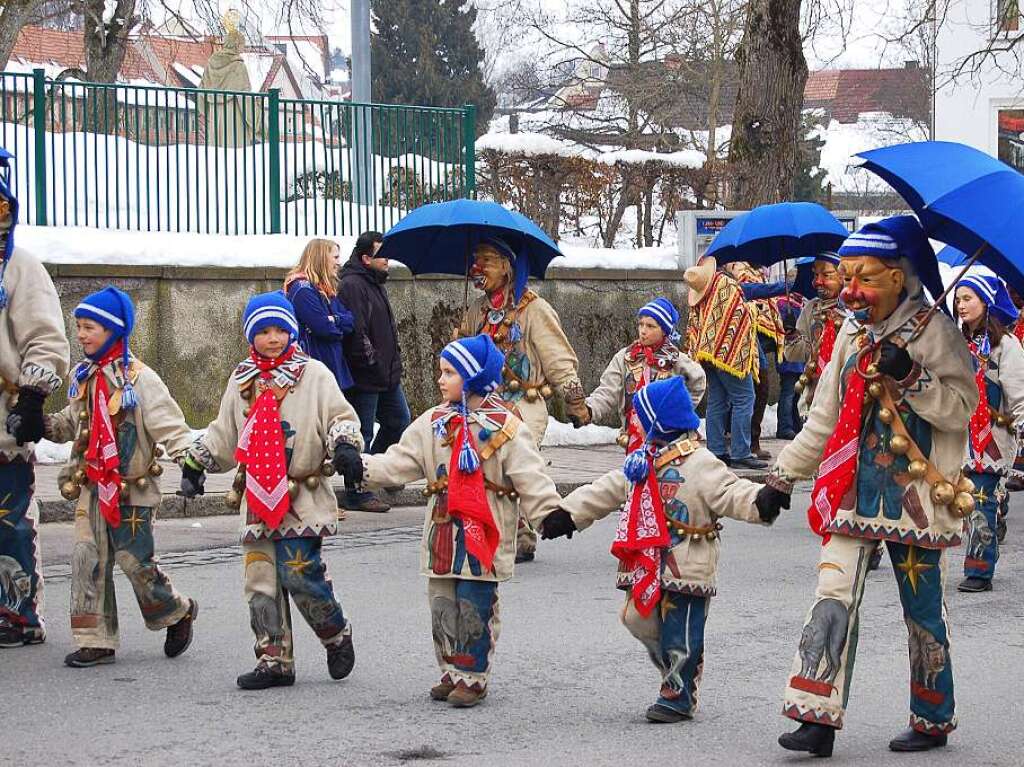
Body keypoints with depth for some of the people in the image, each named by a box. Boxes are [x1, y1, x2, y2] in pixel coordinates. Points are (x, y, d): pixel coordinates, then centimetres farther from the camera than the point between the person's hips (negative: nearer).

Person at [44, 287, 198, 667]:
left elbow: (168, 424, -15)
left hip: (132, 489, -6)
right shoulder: (83, 377, 11)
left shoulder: (139, 379, -11)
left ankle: (177, 612, 25)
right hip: (91, 488, 6)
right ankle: (96, 641, 7)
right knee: (87, 560, 1)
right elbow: (71, 423, 23)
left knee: (136, 562, -2)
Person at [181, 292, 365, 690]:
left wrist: (344, 444, -21)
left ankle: (337, 636, 11)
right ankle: (275, 660, 9)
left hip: (302, 497, -5)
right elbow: (223, 433, 26)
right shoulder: (241, 381, 16)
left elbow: (341, 416, -2)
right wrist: (195, 461, 20)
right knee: (261, 581, 2)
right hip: (258, 499, 5)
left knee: (300, 574, -14)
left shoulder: (314, 375, 1)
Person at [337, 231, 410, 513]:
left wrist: (394, 361, 18)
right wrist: (373, 362, -19)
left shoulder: (376, 283, 17)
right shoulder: (352, 285, -16)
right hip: (364, 377, -10)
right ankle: (357, 495, 4)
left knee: (399, 420, 17)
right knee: (362, 434, -3)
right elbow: (355, 332, -23)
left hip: (386, 374, 10)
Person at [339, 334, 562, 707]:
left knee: (474, 608, -3)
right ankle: (452, 672, 21)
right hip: (443, 530, 6)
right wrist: (364, 467, -5)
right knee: (443, 605, 10)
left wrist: (549, 513, -19)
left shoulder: (505, 427, -6)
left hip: (483, 535, -6)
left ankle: (473, 676, 7)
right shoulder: (434, 422, 11)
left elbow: (529, 477, -9)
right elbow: (400, 462, 9)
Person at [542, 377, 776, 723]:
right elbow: (608, 491, 21)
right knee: (641, 620, 13)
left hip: (686, 566, -8)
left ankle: (678, 697, 9)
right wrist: (569, 513, 20)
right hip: (648, 564, 8)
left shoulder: (699, 463, -11)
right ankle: (678, 680, 28)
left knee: (680, 634, -3)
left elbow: (729, 493, -20)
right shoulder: (641, 462, 14)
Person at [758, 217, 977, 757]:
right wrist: (783, 475, 18)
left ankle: (932, 721, 20)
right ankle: (819, 718, -11)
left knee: (922, 610, 5)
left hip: (916, 492, -5)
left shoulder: (934, 331, -6)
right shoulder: (851, 333, 12)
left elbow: (962, 409, -14)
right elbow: (824, 416, 19)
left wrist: (910, 376, -25)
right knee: (834, 599, -8)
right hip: (854, 488, 5)